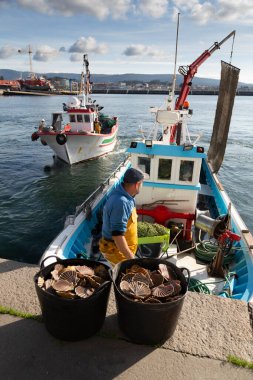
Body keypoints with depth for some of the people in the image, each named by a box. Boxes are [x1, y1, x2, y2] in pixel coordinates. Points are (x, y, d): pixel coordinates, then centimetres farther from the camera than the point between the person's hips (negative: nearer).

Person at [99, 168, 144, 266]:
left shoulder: (124, 195, -1)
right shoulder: (121, 202, -32)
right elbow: (117, 235, -32)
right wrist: (130, 258, -25)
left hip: (123, 247, 9)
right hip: (116, 249, -9)